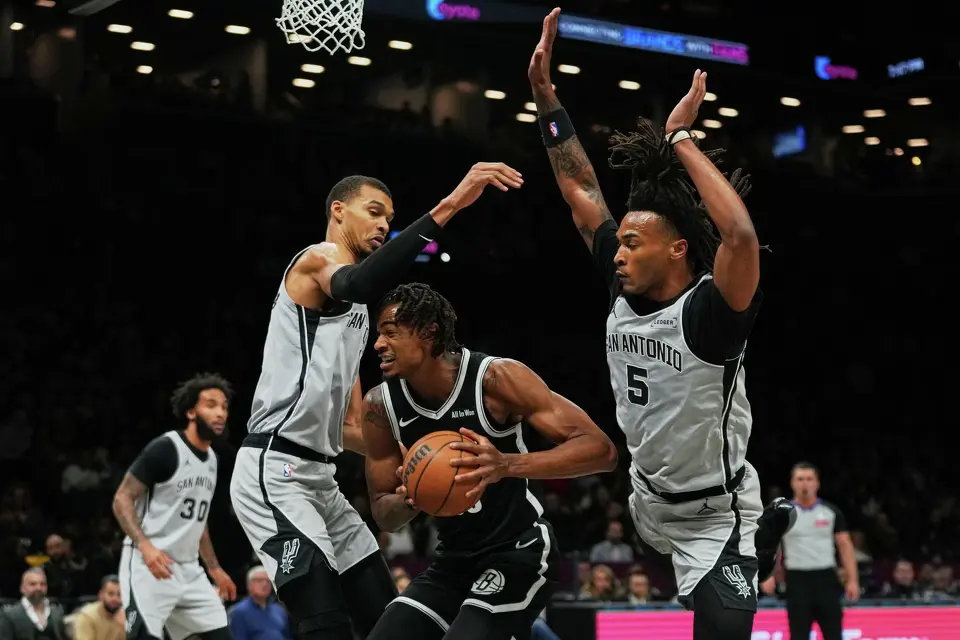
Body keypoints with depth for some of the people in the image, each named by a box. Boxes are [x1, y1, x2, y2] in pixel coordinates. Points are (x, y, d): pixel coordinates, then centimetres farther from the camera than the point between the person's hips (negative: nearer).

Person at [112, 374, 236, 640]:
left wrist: (214, 568, 25)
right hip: (148, 566, -8)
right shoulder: (164, 448, -11)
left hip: (188, 569, 8)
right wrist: (145, 546, -26)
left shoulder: (211, 460, 14)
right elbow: (122, 499, -12)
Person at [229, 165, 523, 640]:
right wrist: (447, 207, -40)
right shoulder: (319, 258, -6)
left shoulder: (355, 316, 24)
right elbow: (359, 285, -33)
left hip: (319, 476, 10)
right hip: (272, 472, -10)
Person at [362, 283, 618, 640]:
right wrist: (409, 500, -21)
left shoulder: (495, 378, -20)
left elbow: (601, 450, -25)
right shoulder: (380, 406, -6)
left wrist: (506, 465, -38)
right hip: (454, 560, 6)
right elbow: (383, 514, 4)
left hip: (519, 553, -6)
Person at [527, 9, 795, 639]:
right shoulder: (626, 293, -10)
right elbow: (582, 192, -3)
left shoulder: (710, 314, -28)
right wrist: (545, 93, -9)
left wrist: (679, 137, -42)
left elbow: (741, 238, -49)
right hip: (652, 502, 8)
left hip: (714, 515, -8)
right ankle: (760, 537, 56)